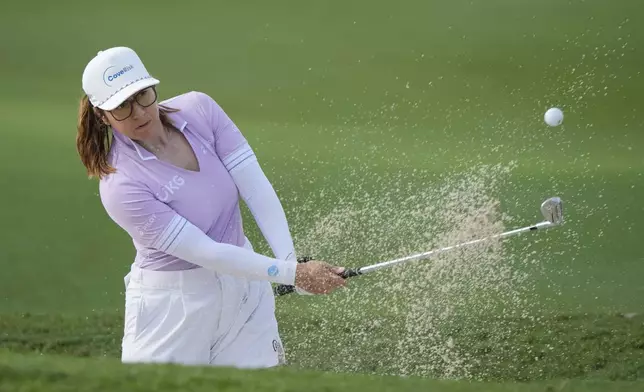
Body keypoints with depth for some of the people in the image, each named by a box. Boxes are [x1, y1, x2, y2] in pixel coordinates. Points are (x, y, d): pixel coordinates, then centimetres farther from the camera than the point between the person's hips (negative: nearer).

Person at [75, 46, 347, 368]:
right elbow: (204, 251, -23)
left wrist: (290, 259, -21)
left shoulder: (199, 110, -5)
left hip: (245, 289, 5)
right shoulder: (120, 187, -21)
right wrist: (293, 273, -27)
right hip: (171, 304, -4)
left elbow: (255, 187, -9)